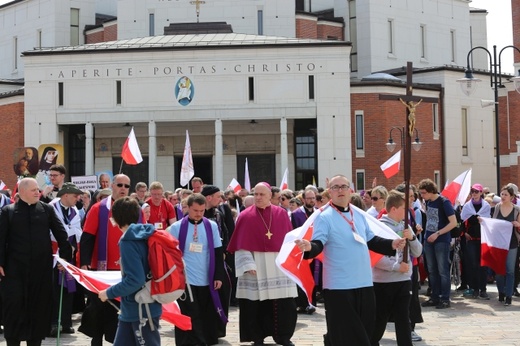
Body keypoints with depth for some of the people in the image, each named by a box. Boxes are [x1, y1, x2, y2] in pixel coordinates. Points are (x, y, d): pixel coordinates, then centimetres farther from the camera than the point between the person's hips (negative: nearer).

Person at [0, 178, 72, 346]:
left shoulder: (47, 209, 6)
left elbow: (61, 234, 6)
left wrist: (65, 256, -2)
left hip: (41, 268, 2)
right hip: (15, 268, -2)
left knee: (39, 306, 7)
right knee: (14, 306, -3)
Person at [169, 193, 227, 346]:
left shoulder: (212, 226, 4)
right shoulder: (176, 227, -3)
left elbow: (218, 253, 7)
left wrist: (218, 276, 2)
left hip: (206, 281, 3)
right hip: (185, 280, -2)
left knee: (208, 319, 9)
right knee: (189, 319, -2)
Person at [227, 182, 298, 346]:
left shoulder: (281, 214, 5)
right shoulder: (246, 216, -2)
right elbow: (241, 245, -4)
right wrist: (248, 264, -14)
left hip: (279, 265, 2)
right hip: (255, 266, -2)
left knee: (285, 304, 1)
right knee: (257, 304, 1)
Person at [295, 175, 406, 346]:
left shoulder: (359, 215, 12)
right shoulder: (324, 217, -8)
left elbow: (371, 241, 20)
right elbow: (318, 244, -20)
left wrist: (391, 244, 6)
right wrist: (309, 247, -42)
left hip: (364, 283, 7)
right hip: (338, 286, -6)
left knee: (364, 331, 14)